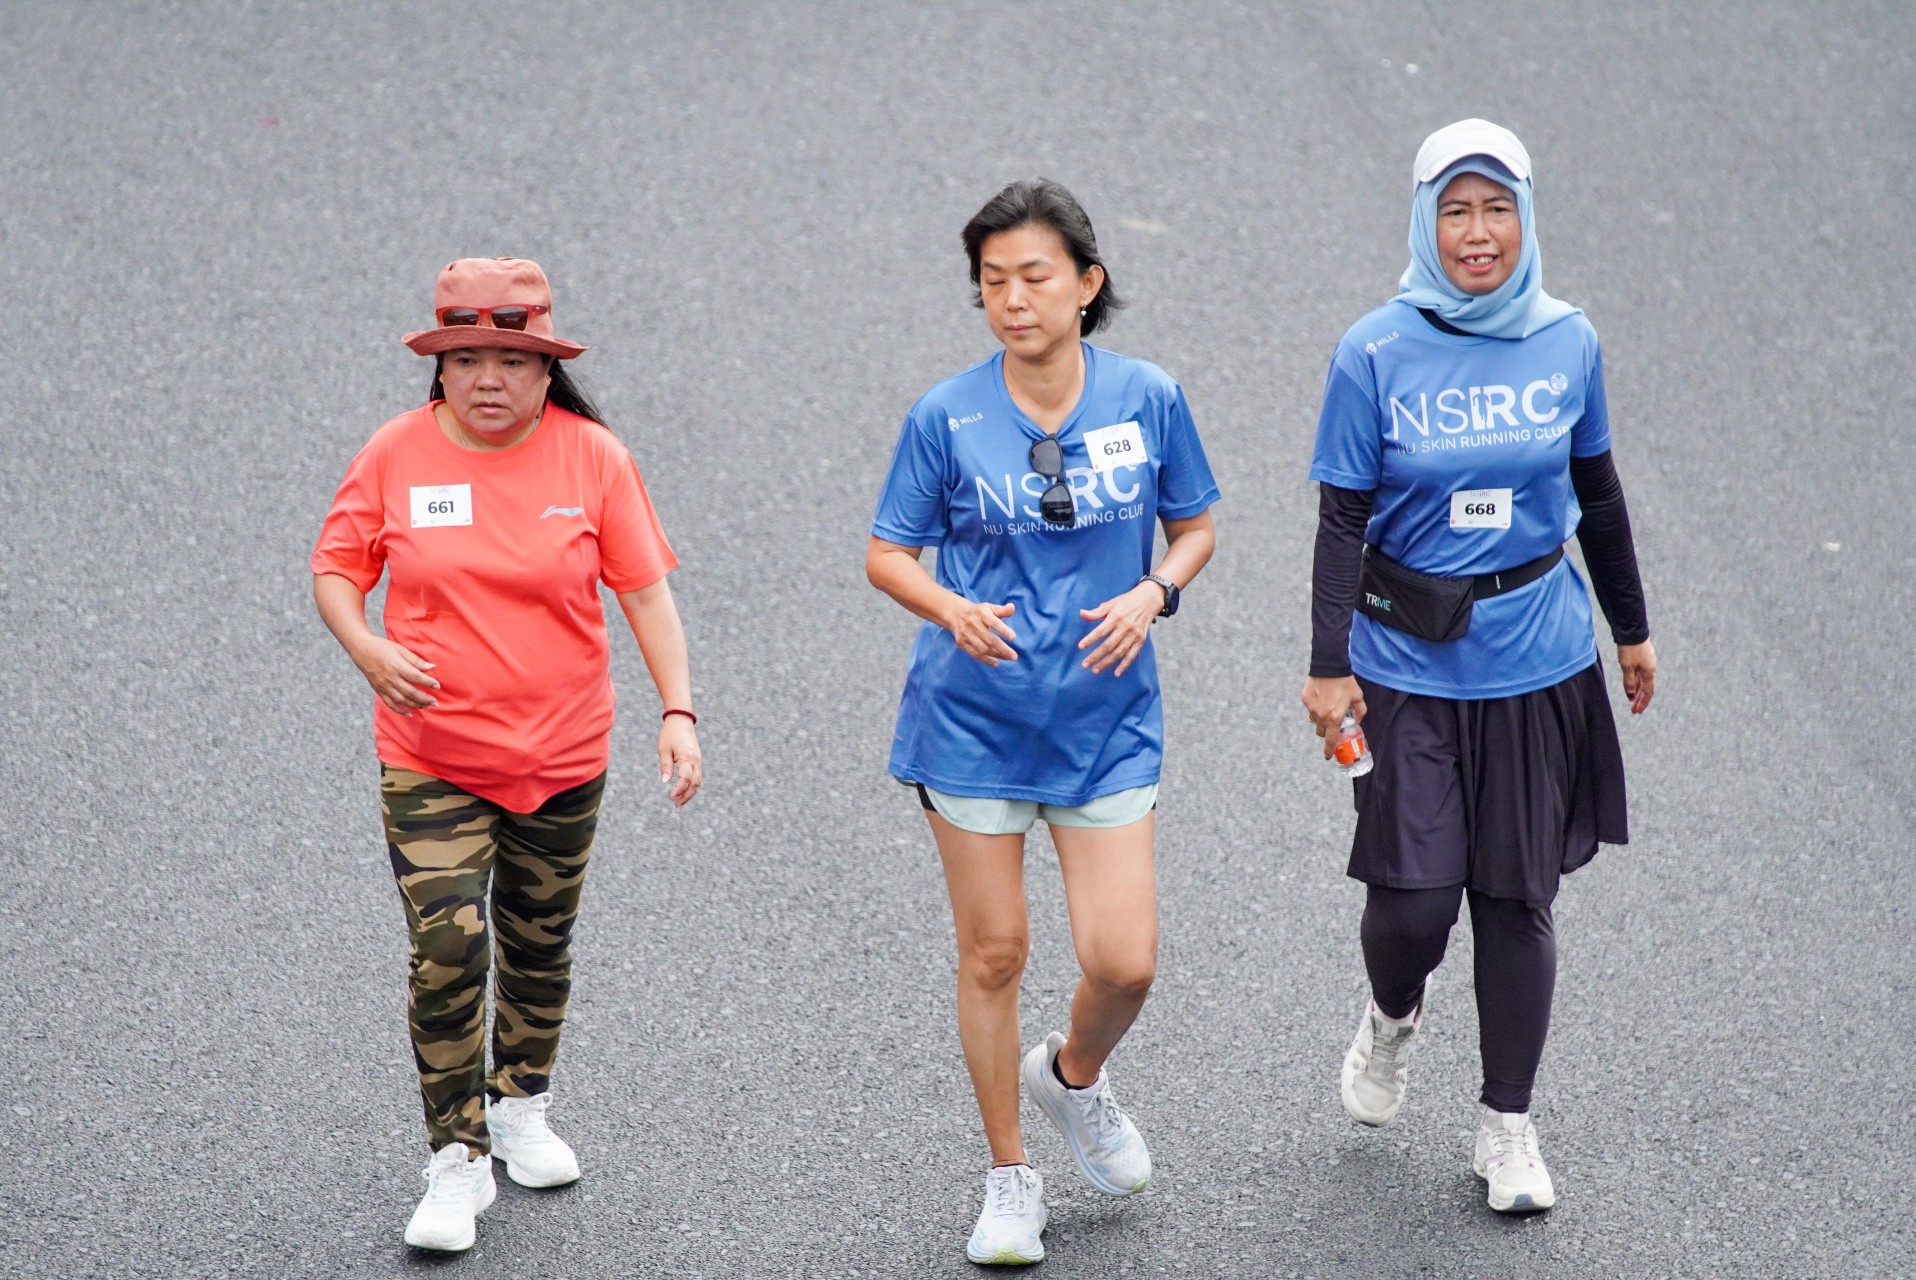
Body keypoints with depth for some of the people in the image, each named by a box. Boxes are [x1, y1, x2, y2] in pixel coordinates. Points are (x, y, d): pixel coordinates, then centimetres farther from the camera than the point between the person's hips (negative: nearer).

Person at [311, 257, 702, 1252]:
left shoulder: (592, 457, -5)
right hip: (430, 757, -1)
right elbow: (335, 570, 3)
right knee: (447, 950, -11)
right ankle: (457, 1162, -3)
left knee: (540, 944, 16)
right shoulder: (397, 454, -6)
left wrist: (679, 710, -12)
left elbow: (645, 592, -3)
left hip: (562, 756, 1)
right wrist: (368, 651, -17)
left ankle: (522, 1106, 39)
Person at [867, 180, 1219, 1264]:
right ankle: (1011, 1179, 23)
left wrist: (1153, 594, -13)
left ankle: (1076, 1074, 31)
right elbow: (887, 554, 0)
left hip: (1107, 718, 1)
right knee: (995, 952, 6)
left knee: (1125, 959, -4)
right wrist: (953, 609, -20)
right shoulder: (946, 419, -8)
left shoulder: (1148, 399, -5)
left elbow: (1196, 529, 8)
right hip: (975, 716, -1)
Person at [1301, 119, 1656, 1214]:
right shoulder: (1377, 355, -9)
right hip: (1410, 666, -2)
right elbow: (1343, 521, -6)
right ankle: (1395, 1014, 31)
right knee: (1413, 898, -5)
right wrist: (1328, 666, -10)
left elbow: (1599, 497, 12)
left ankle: (1510, 1126, 21)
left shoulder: (1567, 344, -1)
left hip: (1537, 660, 2)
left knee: (1519, 898, 6)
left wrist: (1634, 630, 18)